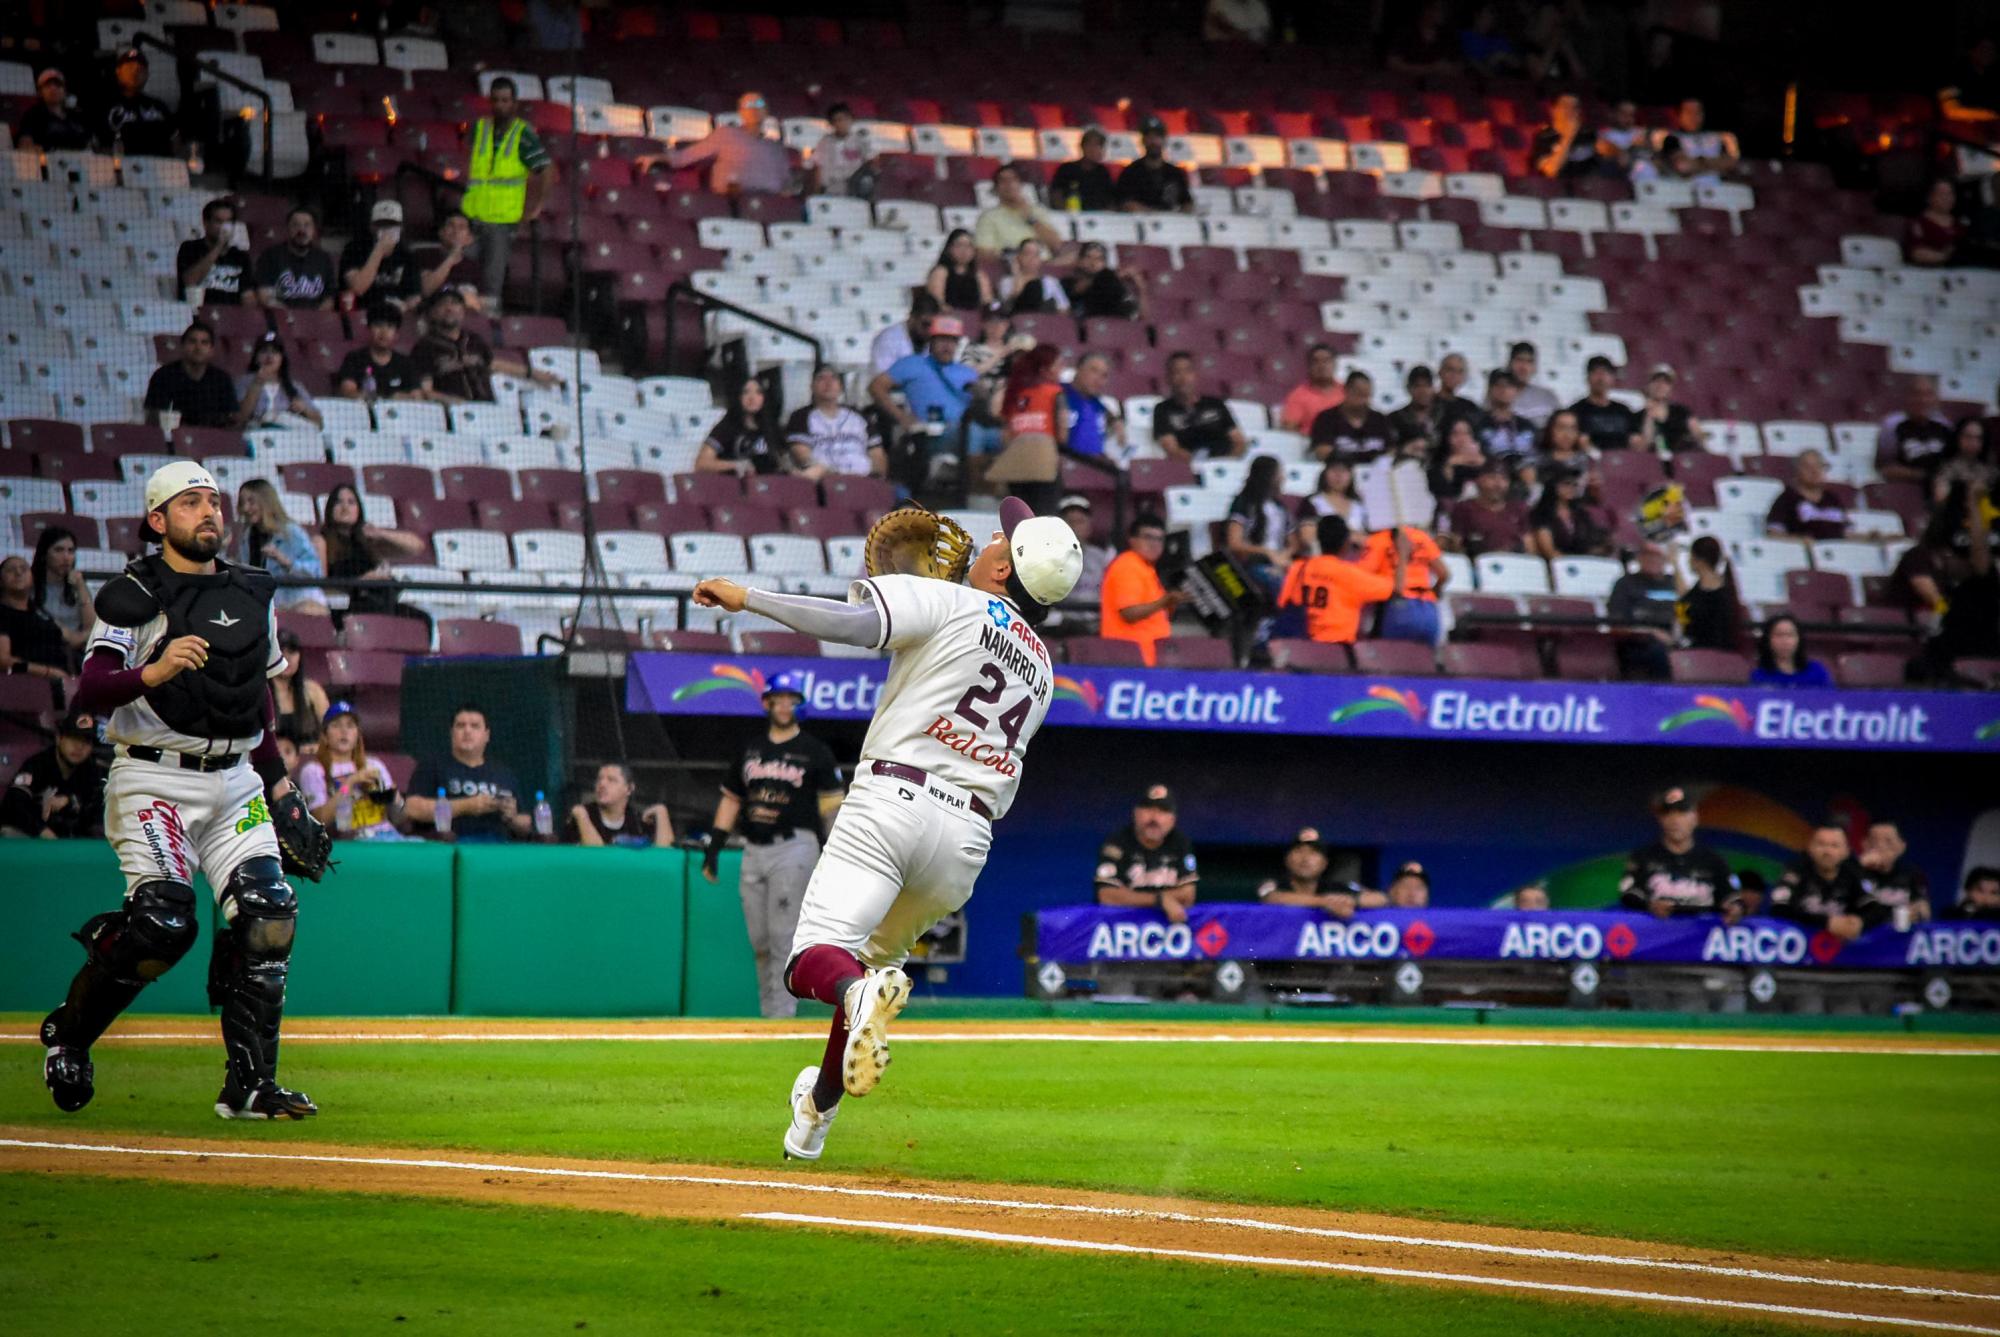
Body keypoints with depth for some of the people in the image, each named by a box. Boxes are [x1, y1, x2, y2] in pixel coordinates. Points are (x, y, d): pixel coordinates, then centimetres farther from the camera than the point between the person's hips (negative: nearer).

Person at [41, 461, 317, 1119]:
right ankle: (68, 1034, 2)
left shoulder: (252, 593, 15)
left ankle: (250, 1084, -3)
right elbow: (90, 692, -18)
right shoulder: (134, 596, -6)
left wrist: (277, 779, 21)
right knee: (162, 918, -21)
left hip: (235, 780, 6)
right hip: (156, 780, -6)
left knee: (267, 912, -8)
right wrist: (153, 673, -36)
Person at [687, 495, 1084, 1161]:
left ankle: (860, 992, -48)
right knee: (875, 953, 28)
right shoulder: (1040, 668, 24)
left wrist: (746, 597, -9)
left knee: (815, 960, -17)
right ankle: (820, 1107, 36)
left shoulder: (952, 603, 3)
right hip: (969, 837, 7)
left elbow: (853, 623, -14)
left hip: (895, 800, -7)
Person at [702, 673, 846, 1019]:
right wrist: (714, 844, 11)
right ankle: (767, 1013, 13)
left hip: (794, 847, -5)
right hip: (753, 849, 5)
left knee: (784, 938, -11)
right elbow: (731, 797, 20)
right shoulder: (751, 749, 16)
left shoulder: (815, 752, 2)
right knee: (759, 940, 5)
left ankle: (783, 1014, -12)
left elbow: (832, 806, -1)